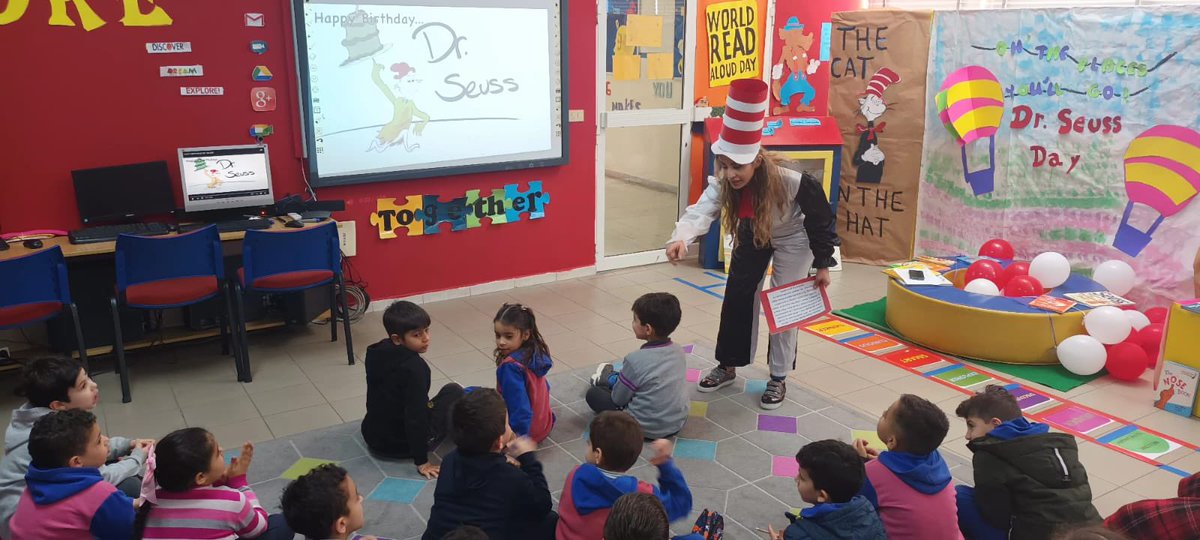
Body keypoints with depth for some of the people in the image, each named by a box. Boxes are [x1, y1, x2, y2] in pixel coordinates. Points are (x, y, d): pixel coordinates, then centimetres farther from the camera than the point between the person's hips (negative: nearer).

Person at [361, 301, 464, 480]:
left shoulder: (376, 353, -4)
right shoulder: (414, 366, -26)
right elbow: (416, 415, -27)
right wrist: (421, 462, -21)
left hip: (372, 437, 7)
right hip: (403, 446, -7)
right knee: (454, 391, 7)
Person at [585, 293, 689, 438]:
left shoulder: (635, 360, -26)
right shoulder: (678, 351, -6)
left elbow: (618, 399, -13)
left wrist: (612, 380, 10)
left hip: (647, 429, -7)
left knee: (593, 393, 9)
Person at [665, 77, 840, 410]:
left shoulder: (793, 184, -39)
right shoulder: (722, 184, -29)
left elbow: (821, 220, -23)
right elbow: (701, 211, -46)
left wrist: (823, 265, -13)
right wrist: (680, 238, -68)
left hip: (792, 240, -4)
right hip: (753, 237, 4)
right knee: (737, 298, 6)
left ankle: (778, 379, 18)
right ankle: (728, 366, 25)